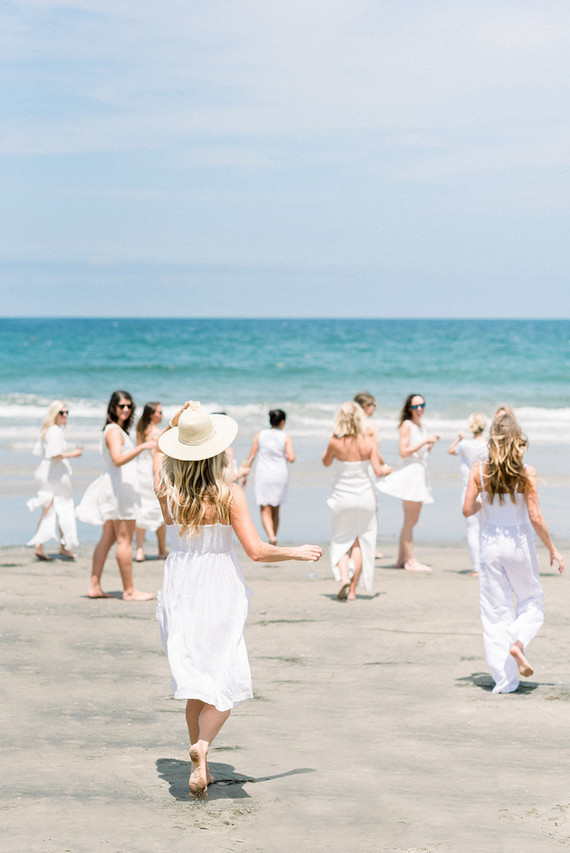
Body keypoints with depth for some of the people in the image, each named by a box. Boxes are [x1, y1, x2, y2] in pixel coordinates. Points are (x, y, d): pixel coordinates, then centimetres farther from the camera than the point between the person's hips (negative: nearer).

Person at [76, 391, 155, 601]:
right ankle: (129, 590, -2)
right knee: (124, 540, -6)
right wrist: (142, 447, -34)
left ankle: (94, 586, 12)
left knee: (107, 539, 11)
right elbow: (118, 459, -29)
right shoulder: (114, 430, -14)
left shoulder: (117, 430, 18)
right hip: (120, 484, -11)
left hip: (114, 486, 11)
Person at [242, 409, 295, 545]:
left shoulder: (260, 435, 1)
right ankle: (272, 542, 23)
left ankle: (271, 537, -26)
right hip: (280, 476, 1)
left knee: (265, 511, -2)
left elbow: (251, 456, 0)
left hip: (263, 476, -1)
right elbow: (291, 458, -14)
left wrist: (244, 475, 7)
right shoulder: (285, 438, -4)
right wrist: (286, 457, 9)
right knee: (275, 510, 16)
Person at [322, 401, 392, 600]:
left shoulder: (335, 442, -13)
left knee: (340, 541, 14)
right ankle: (353, 589, 11)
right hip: (364, 496, 1)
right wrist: (387, 469, 11)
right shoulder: (369, 442, -10)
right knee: (359, 542, 13)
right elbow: (378, 471, -10)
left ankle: (343, 576, -11)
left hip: (342, 497, -1)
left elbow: (326, 462, 5)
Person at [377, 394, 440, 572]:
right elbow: (404, 452, -16)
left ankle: (401, 559, 18)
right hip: (410, 472, -9)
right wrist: (425, 441, -17)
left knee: (412, 520, 12)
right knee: (409, 520, -7)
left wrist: (432, 441, 7)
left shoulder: (421, 425, 16)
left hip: (420, 473, 9)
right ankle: (409, 560, -5)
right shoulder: (407, 425, -9)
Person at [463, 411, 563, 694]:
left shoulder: (478, 471, -7)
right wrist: (552, 549, -1)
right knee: (532, 601, 20)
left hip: (490, 543, 2)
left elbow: (467, 510, -5)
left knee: (496, 610, 8)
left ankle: (504, 679, 6)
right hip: (519, 543, -2)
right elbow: (535, 517, -12)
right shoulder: (526, 473, -12)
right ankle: (518, 643, -8)